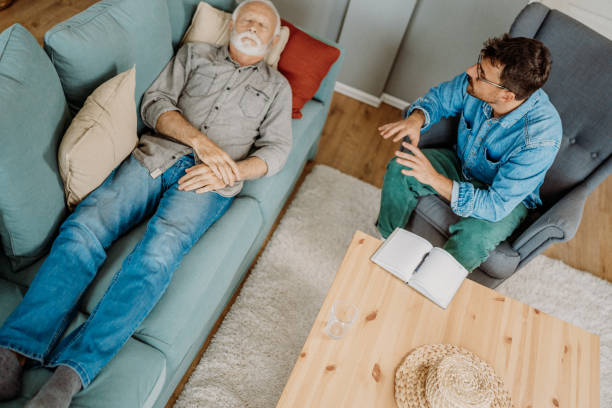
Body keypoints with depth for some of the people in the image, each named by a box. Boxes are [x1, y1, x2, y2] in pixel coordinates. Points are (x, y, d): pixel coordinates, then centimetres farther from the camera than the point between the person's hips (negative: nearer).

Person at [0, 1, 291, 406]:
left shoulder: (277, 87, 22)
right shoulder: (195, 53, 24)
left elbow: (276, 149, 9)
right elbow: (155, 102, 11)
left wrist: (228, 171, -10)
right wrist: (199, 140, -8)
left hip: (209, 180, -2)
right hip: (157, 155, 3)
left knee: (157, 255, -31)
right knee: (84, 227, -23)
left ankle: (70, 375, -33)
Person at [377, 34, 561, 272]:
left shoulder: (541, 138, -37)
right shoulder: (475, 84, -23)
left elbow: (496, 205, -35)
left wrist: (435, 179, -43)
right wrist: (416, 118, -27)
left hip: (506, 198, -5)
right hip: (461, 164, 5)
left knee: (472, 238, -34)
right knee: (399, 169, -15)